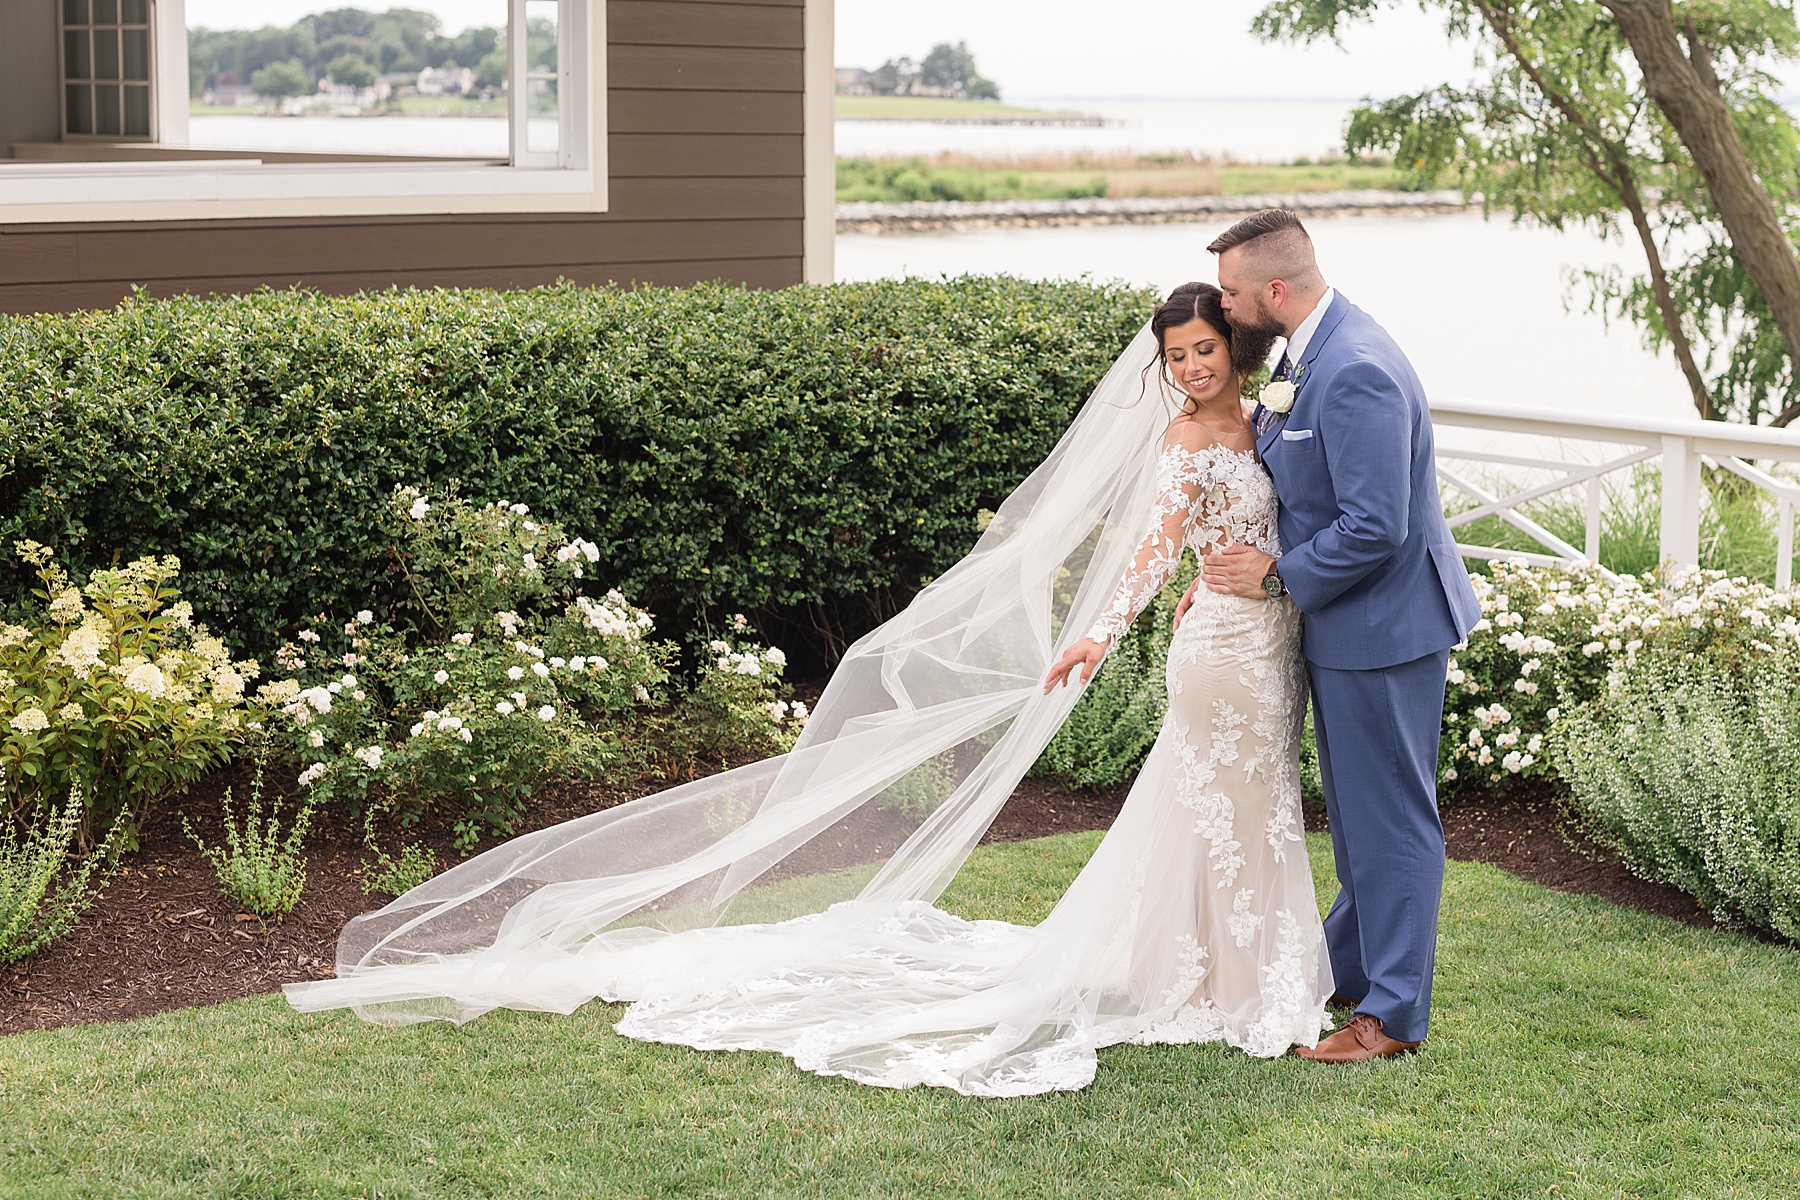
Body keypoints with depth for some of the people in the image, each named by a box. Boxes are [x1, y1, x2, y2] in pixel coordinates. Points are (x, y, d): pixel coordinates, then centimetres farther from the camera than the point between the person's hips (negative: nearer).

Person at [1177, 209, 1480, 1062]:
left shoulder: (1356, 374, -27)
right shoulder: (1308, 352, 5)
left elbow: (1374, 529, -29)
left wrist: (1277, 577, -15)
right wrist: (1229, 571, 7)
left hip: (1383, 622, -10)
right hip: (1345, 619, 10)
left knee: (1391, 817, 0)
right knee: (1356, 810, 22)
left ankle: (1393, 1014, 9)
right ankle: (1348, 967, 37)